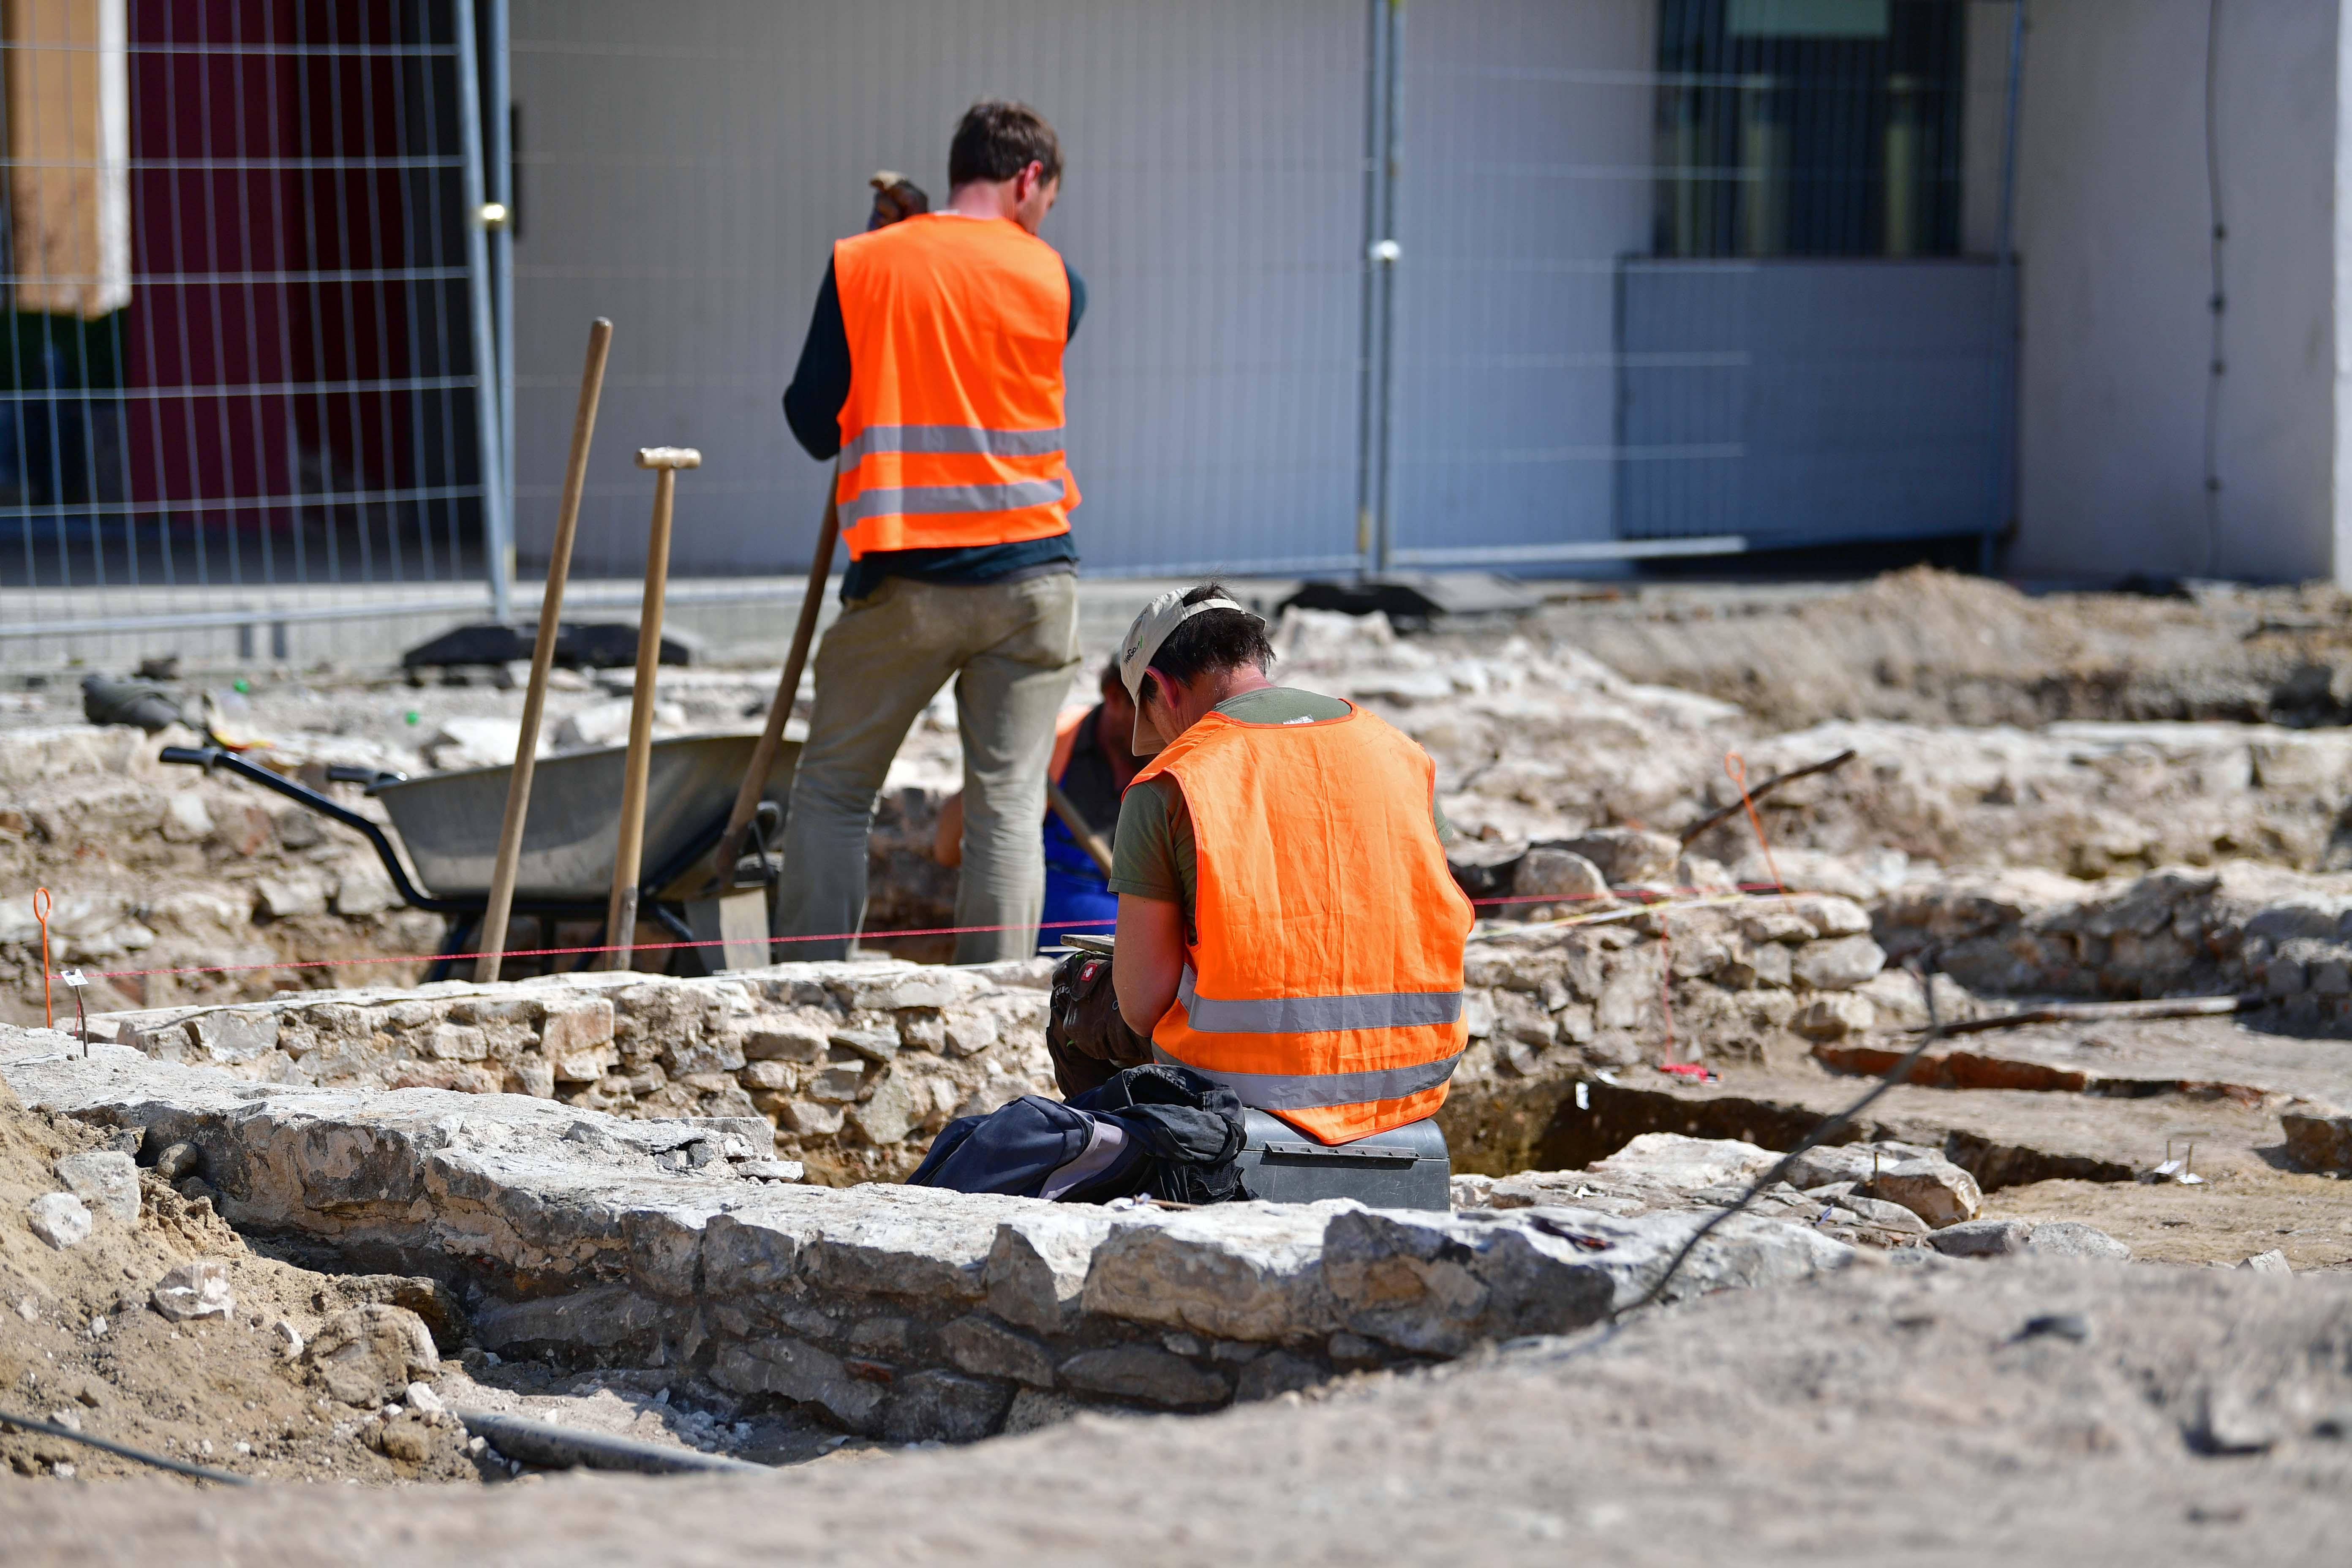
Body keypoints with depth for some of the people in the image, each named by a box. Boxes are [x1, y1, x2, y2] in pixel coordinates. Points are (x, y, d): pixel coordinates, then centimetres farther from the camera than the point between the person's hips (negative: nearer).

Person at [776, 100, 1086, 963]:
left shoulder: (861, 264, -1)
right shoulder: (1055, 280, 1)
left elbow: (813, 422, 2)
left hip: (905, 579, 0)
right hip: (1031, 573, 1)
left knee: (832, 785, 10)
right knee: (1008, 800, 3)